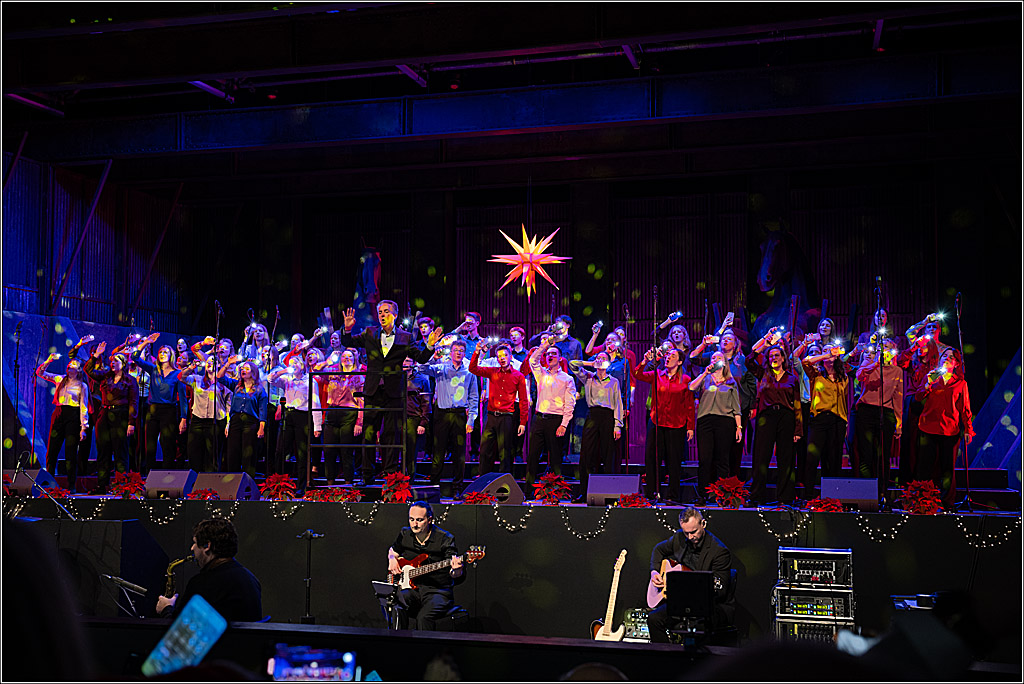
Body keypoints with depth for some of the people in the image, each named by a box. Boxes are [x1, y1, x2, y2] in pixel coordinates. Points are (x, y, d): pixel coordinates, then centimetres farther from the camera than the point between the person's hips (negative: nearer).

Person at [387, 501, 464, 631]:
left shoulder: (445, 539, -7)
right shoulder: (404, 535, 6)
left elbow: (454, 575, -12)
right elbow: (393, 550, 29)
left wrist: (456, 570, -37)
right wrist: (392, 559, 5)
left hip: (439, 591, -4)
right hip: (411, 588, 4)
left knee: (424, 617, -33)